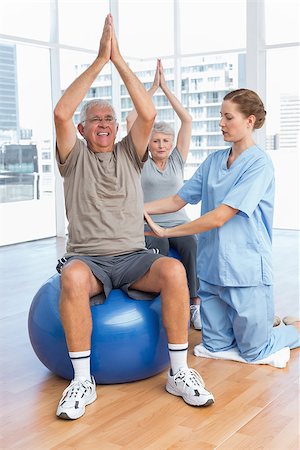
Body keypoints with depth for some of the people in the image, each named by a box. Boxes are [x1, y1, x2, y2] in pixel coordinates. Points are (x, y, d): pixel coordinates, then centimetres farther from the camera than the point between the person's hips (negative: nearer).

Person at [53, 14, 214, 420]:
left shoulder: (129, 154, 14)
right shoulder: (75, 157, 9)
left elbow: (148, 114, -3)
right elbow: (61, 113, -9)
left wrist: (119, 60, -5)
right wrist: (99, 61, -8)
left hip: (133, 258, 2)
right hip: (88, 258, -2)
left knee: (174, 270, -31)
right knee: (73, 277, -38)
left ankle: (179, 372, -17)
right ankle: (82, 379, -24)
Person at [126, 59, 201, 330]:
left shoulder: (177, 161, 10)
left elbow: (187, 121, 3)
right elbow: (131, 121, -2)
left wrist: (166, 88, 2)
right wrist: (152, 88, 0)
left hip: (179, 223, 1)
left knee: (191, 247, -32)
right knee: (158, 250, -36)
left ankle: (194, 305, -27)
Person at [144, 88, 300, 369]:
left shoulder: (259, 164, -14)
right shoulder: (214, 160, 7)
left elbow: (218, 217, -21)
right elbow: (177, 201, 7)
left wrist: (165, 232, -18)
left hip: (245, 268, -6)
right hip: (211, 266, 6)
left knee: (254, 351, 7)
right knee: (215, 347, 14)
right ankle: (264, 327, 39)